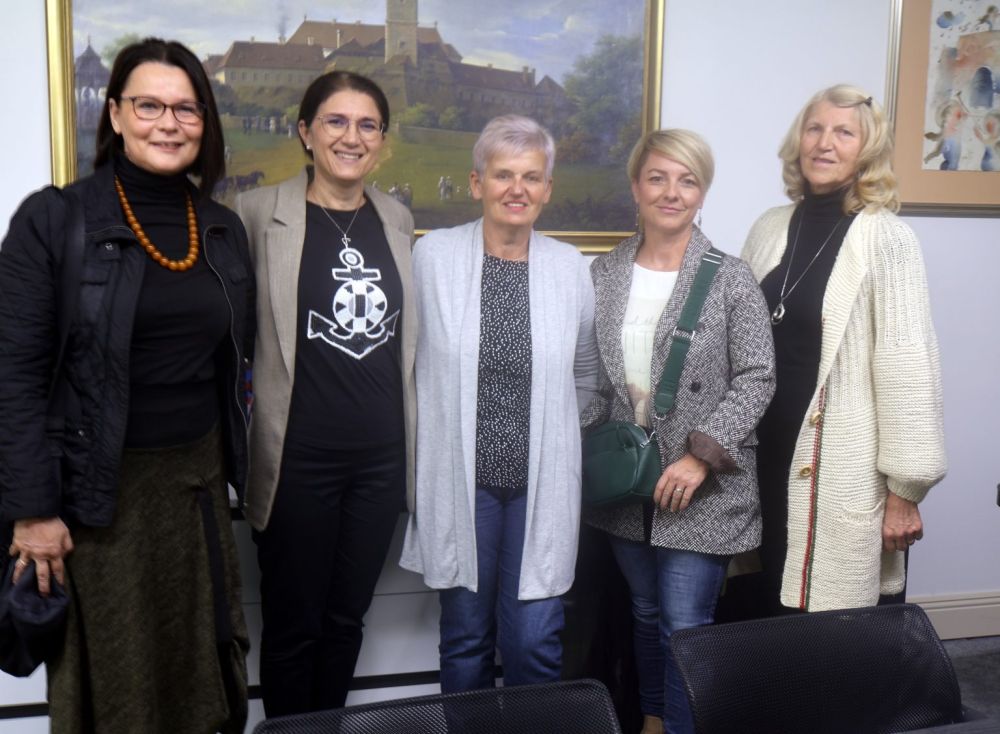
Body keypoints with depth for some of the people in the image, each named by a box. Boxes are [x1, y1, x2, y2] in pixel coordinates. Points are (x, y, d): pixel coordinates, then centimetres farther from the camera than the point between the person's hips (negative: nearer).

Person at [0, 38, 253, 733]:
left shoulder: (224, 228, 5)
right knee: (111, 678, 11)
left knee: (197, 666, 16)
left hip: (199, 480, 4)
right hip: (99, 490, -4)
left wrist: (230, 464, 10)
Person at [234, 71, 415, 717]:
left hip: (381, 456, 4)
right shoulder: (260, 214, -6)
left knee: (346, 617, 17)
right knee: (293, 624, 10)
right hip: (298, 457, -4)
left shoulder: (398, 220, 8)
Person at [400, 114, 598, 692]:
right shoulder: (433, 254, -3)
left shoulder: (570, 267, 2)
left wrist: (552, 437, 10)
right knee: (466, 639, 13)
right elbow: (418, 360, 5)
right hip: (460, 477, 0)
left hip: (542, 481, 1)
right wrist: (441, 434, 7)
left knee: (535, 642, 3)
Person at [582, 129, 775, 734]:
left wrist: (701, 455, -17)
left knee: (686, 626, -2)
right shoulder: (604, 274, 4)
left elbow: (757, 378, -10)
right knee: (646, 614, 19)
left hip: (703, 486, -4)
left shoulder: (732, 279, -8)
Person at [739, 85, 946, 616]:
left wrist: (905, 489, -11)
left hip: (842, 468, -5)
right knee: (771, 613, 15)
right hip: (767, 454, 5)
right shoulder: (770, 228, 6)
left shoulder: (887, 239, -9)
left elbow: (908, 368, -11)